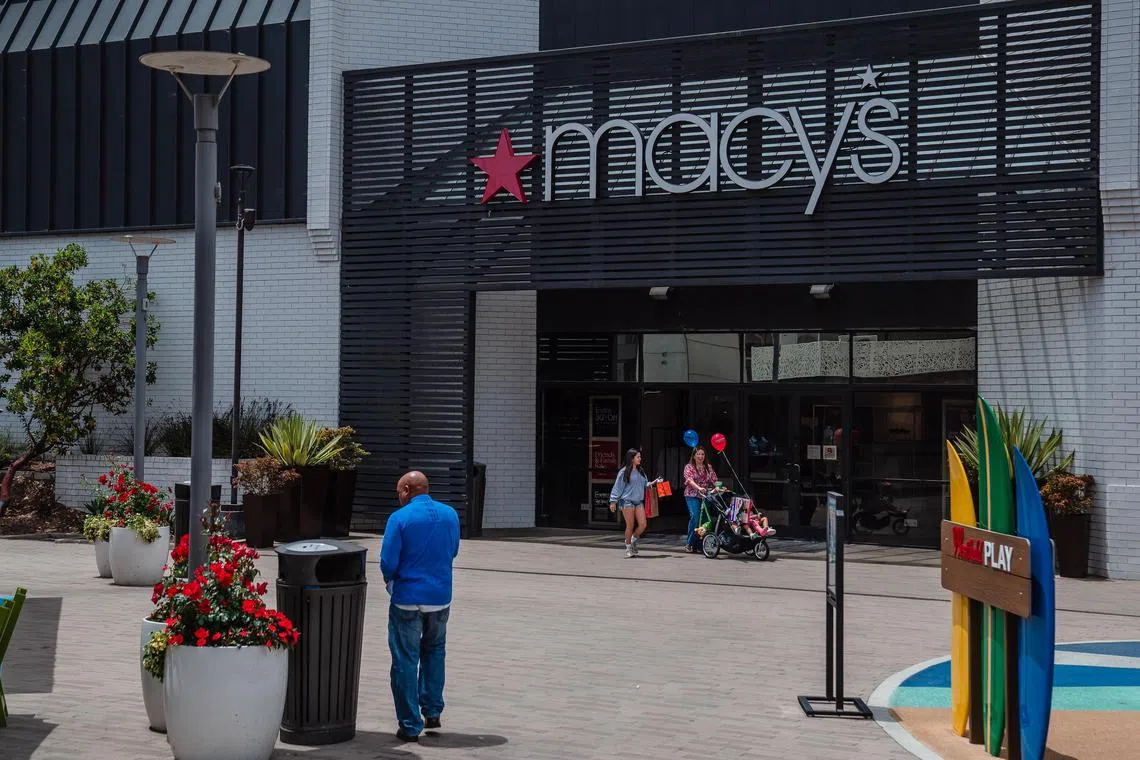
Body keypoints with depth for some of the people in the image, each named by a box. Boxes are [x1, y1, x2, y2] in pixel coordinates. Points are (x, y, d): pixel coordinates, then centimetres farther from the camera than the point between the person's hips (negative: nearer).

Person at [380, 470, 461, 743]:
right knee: (434, 651, 24)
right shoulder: (450, 515, 2)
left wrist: (390, 581, 8)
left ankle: (410, 725, 7)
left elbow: (388, 562, -12)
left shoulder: (400, 518, -12)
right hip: (440, 598, 4)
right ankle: (432, 710, 22)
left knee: (405, 661, 5)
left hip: (407, 599, -4)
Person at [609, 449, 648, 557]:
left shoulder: (640, 472, 13)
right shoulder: (624, 472, -6)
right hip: (627, 501, -6)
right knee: (630, 526, -2)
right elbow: (617, 487, -5)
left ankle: (633, 540, 22)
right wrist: (613, 501, -6)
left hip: (639, 501, 6)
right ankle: (628, 546, 15)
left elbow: (645, 485, 18)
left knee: (642, 525, -4)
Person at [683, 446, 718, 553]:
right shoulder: (689, 467, 2)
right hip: (692, 496, -4)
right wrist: (699, 488, -31)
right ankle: (689, 543, -13)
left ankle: (698, 544, 3)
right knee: (695, 516, -20)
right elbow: (690, 480, -14)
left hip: (705, 496, 4)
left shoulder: (708, 467, 16)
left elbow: (714, 480, 10)